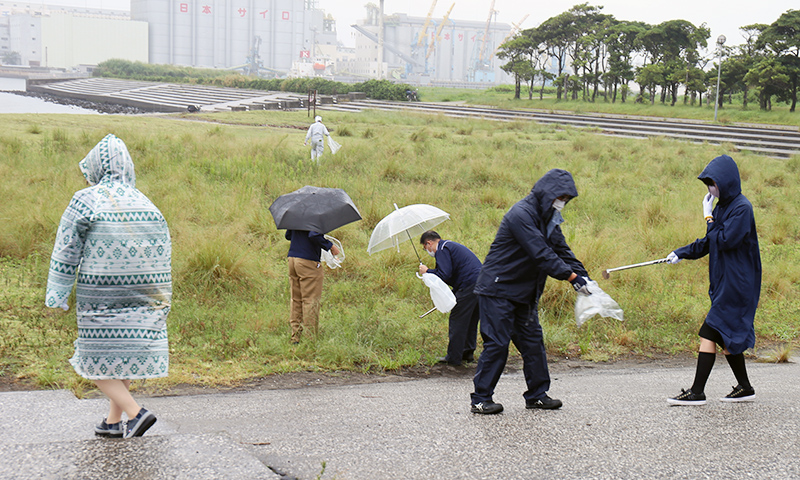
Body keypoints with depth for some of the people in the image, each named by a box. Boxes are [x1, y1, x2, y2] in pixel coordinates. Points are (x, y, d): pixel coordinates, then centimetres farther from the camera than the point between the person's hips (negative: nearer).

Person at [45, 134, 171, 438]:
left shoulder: (85, 201, -5)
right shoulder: (146, 204, 8)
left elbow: (66, 251, -4)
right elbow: (163, 256, 12)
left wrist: (57, 295, 1)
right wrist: (162, 301, 19)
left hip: (101, 296, -5)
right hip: (144, 296, 5)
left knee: (98, 361, 3)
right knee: (125, 354, 15)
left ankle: (135, 412, -9)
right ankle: (113, 421, 22)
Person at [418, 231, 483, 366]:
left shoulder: (442, 250, -5)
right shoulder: (452, 246, 27)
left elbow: (444, 275, -15)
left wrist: (427, 271, 0)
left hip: (469, 286, -10)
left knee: (457, 321, -3)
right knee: (471, 320, 18)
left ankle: (453, 358, 0)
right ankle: (468, 353, 25)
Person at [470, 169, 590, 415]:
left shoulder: (548, 219, 10)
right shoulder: (521, 214, -21)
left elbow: (561, 250, 12)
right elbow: (541, 254, -27)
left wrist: (583, 276, -1)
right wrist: (571, 276, -27)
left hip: (524, 293, 9)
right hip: (498, 290, -9)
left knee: (533, 341, 10)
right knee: (497, 343, -7)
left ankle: (537, 394, 19)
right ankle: (481, 399, 1)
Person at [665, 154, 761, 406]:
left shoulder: (742, 208, -14)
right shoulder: (722, 206, 13)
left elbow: (724, 241, -21)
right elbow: (708, 243, 21)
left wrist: (708, 217, -10)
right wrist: (681, 253, 11)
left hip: (736, 283, -9)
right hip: (723, 281, 9)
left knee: (709, 333, -11)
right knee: (726, 337, 13)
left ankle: (697, 392, -9)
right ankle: (745, 388, 23)